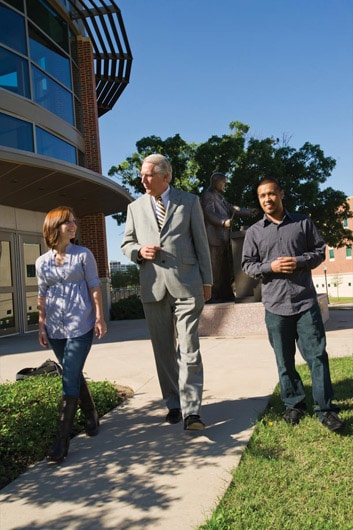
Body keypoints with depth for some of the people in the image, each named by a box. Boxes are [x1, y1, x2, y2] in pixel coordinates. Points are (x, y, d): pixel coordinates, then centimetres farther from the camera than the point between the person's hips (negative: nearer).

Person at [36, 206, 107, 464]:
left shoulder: (83, 255, -1)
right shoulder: (42, 262, 7)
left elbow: (94, 287, -1)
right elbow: (42, 296, 11)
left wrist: (99, 317, -6)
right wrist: (41, 326, 9)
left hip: (80, 326, -4)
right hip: (56, 328, 4)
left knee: (70, 379, -7)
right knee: (74, 375, 15)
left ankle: (62, 441, -1)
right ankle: (91, 417, 35)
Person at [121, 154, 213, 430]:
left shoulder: (189, 201, 6)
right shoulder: (135, 207, 11)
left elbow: (201, 242, 7)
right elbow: (127, 244, 17)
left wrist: (207, 281, 4)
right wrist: (139, 251, -7)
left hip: (186, 284, -3)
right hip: (153, 287, 3)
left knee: (189, 349, -7)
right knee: (163, 350, 10)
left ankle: (191, 411, -2)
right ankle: (174, 404, 23)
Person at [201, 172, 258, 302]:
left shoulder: (220, 197, 23)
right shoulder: (208, 195, -7)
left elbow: (232, 208, 26)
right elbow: (210, 215, -18)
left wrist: (249, 212, 17)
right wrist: (223, 222, -33)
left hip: (224, 238, 10)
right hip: (214, 238, -10)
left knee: (227, 268, 13)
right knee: (215, 268, -6)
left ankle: (226, 295, 21)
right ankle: (213, 297, 0)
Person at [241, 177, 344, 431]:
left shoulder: (303, 222, 6)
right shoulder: (254, 232, 6)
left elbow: (320, 250, 7)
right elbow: (247, 265, 6)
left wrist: (300, 261, -11)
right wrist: (270, 267, -12)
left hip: (306, 300, 0)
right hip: (275, 304, 1)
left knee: (317, 354, 0)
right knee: (284, 360, 9)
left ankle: (326, 408, 10)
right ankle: (294, 404, 24)